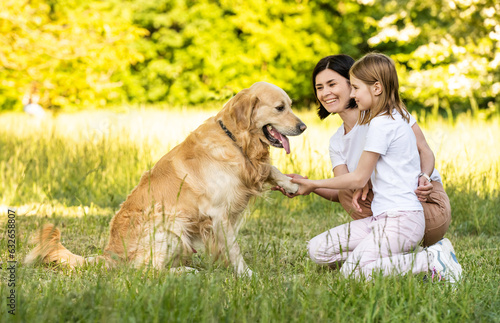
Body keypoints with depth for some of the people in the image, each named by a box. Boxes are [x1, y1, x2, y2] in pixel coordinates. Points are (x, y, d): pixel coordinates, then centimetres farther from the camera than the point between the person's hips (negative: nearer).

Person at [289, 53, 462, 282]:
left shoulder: (381, 123, -13)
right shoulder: (397, 117, 15)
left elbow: (358, 178, -8)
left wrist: (314, 184, 3)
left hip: (401, 218, -9)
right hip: (382, 217, 9)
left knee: (352, 271, -26)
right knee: (317, 249, 2)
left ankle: (432, 260, -15)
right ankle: (396, 258, 1)